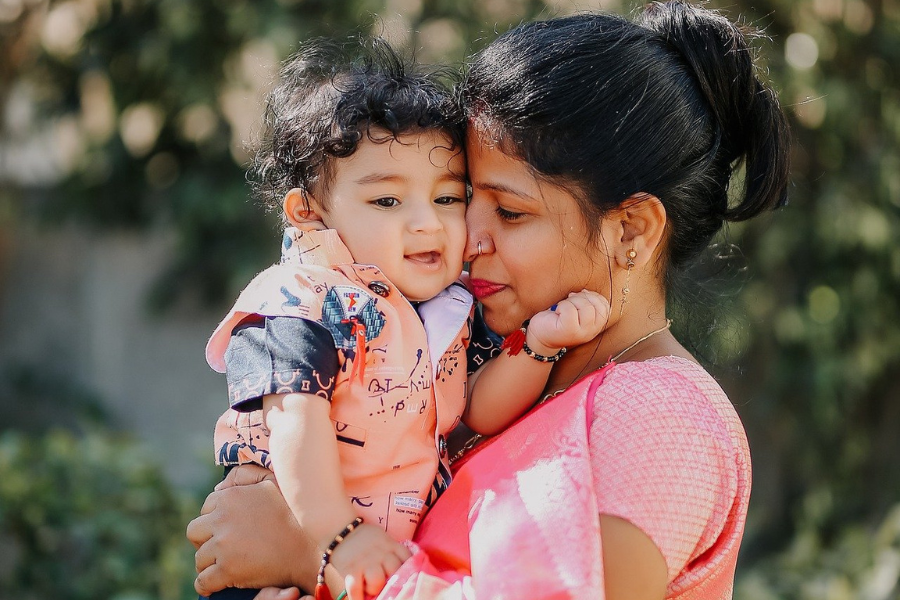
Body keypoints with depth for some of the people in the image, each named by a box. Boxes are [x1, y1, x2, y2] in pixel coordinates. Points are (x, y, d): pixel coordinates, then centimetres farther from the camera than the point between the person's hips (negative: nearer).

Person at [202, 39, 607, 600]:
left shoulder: (449, 302, 6)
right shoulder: (304, 307, -17)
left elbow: (481, 409, 1)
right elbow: (298, 421, -26)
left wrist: (539, 342, -15)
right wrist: (338, 535, -35)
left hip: (406, 549, 6)